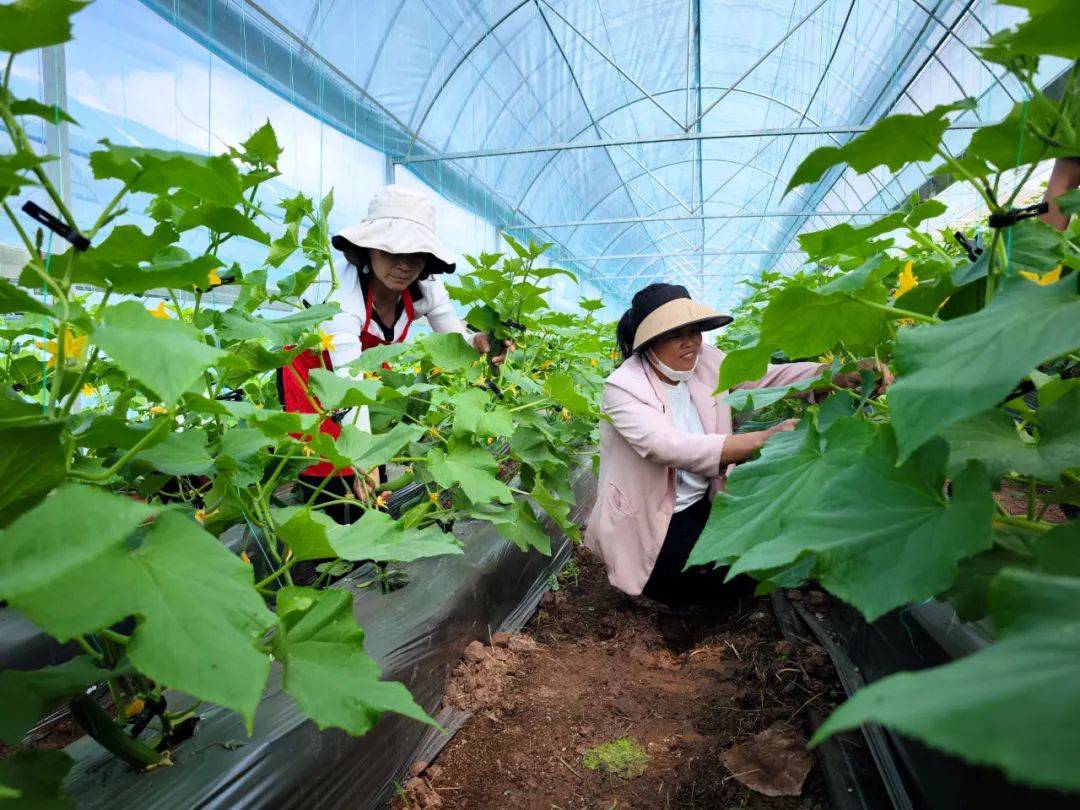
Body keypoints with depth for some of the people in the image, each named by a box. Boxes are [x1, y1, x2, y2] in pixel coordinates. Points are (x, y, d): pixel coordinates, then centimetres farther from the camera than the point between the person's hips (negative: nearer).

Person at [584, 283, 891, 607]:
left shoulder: (705, 360, -4)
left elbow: (769, 376, -13)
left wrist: (840, 374, -31)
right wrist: (762, 439, -43)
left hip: (702, 504, 6)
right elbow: (671, 447, -37)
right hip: (646, 523, -6)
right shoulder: (622, 387, -22)